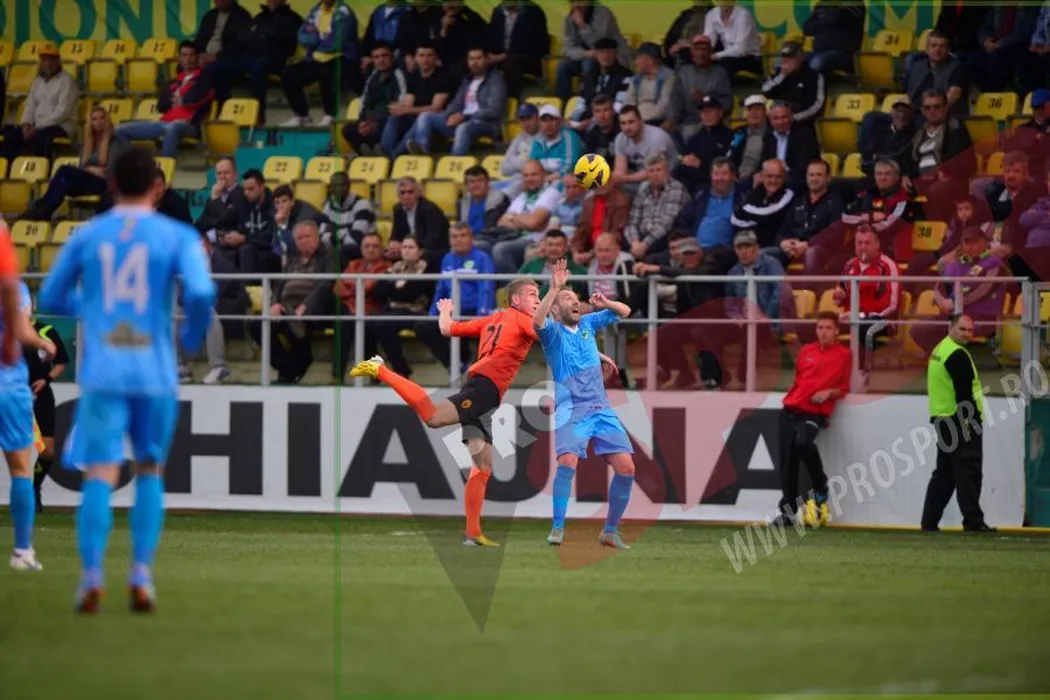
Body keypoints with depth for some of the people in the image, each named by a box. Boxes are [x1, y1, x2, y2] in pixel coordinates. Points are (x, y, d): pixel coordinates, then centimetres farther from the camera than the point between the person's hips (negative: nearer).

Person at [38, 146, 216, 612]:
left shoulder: (86, 236, 8)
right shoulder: (177, 237, 1)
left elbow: (51, 299, 14)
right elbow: (200, 293, -14)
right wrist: (193, 337, 6)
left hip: (102, 375, 0)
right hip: (155, 375, 0)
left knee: (100, 475, -5)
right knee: (150, 471, 16)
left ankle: (91, 576, -22)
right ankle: (141, 575, 5)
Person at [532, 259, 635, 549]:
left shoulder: (588, 324, 16)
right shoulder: (553, 331, 0)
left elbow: (624, 311, 23)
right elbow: (537, 320, -23)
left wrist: (604, 304, 2)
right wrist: (554, 288, -29)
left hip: (602, 408, 5)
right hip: (571, 410, -5)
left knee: (626, 467, -6)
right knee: (568, 462, -28)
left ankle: (610, 531, 8)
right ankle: (558, 529, -20)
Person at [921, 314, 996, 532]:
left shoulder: (939, 350, 17)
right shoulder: (958, 355, -14)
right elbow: (963, 392, -20)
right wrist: (973, 420, -18)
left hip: (941, 420, 10)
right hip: (960, 421, -10)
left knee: (944, 472, 13)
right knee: (968, 472, -8)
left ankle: (929, 521, 11)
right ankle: (973, 522, -9)